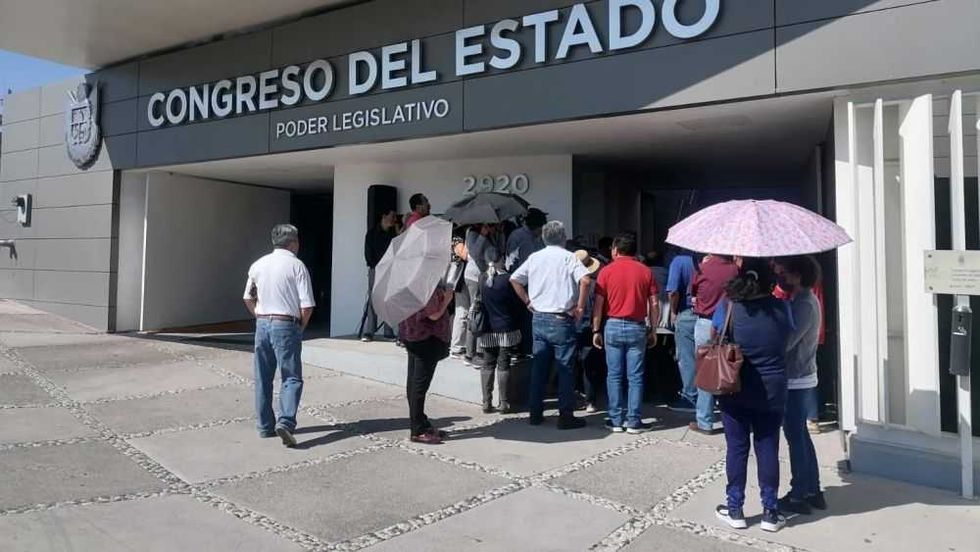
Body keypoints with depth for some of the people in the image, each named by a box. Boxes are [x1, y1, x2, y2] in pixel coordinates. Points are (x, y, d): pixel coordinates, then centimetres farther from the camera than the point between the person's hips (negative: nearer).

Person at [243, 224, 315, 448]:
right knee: (292, 378, -2)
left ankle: (265, 426, 20)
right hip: (286, 326, -5)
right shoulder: (296, 266, -8)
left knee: (263, 379, 13)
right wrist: (301, 327, 2)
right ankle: (286, 422, -18)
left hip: (262, 324, 6)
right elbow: (307, 306, -12)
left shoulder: (258, 265, 9)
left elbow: (248, 299, 17)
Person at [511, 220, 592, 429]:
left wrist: (528, 301, 11)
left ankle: (535, 414, 18)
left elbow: (514, 279, 8)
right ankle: (566, 416, 6)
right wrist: (580, 307, -12)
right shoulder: (568, 257, -6)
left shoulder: (534, 257, 7)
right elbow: (585, 280, -21)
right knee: (565, 368, 3)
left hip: (538, 319, 5)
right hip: (561, 320, -5)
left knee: (538, 367, 12)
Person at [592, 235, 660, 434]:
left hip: (613, 326, -1)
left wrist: (596, 330, 2)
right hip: (637, 327, 1)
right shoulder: (645, 271, 3)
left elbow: (599, 304, -3)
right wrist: (653, 330, 9)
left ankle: (616, 420, 10)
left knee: (614, 376, 6)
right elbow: (654, 304, 1)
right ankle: (634, 421, 7)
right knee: (635, 377, 5)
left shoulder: (607, 271, -1)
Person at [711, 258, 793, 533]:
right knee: (768, 448, 9)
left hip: (735, 389, -1)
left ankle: (735, 509, 19)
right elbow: (787, 339, 5)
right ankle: (770, 512, 18)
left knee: (737, 447, 9)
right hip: (772, 390, 1)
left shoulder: (728, 306, -11)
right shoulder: (781, 308, -7)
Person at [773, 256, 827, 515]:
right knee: (801, 436, 17)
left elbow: (784, 343, -26)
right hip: (801, 377, 10)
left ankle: (799, 496, 13)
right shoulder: (803, 299, 9)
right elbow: (786, 337, 9)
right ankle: (812, 490, 27)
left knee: (796, 438, 1)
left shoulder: (804, 305, -21)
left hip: (796, 381, -10)